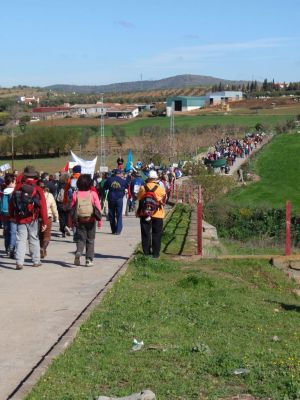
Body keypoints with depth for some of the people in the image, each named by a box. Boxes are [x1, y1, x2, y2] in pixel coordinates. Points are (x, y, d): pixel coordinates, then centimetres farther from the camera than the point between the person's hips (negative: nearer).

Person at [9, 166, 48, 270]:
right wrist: (44, 221, -4)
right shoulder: (38, 189, -8)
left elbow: (11, 203, 4)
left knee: (20, 240, 3)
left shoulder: (18, 187, -2)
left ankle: (19, 262, -8)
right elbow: (43, 206, -8)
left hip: (19, 218, 1)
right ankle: (36, 261, 21)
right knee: (34, 239, 12)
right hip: (33, 219, -1)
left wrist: (12, 216, 17)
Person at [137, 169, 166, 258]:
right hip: (157, 214, -1)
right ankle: (155, 253, 6)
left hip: (144, 214, 1)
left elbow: (139, 198, 3)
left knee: (146, 234, 9)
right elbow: (164, 199, 0)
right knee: (156, 234, 6)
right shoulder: (160, 189, -8)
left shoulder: (142, 188, -4)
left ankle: (147, 252, 11)